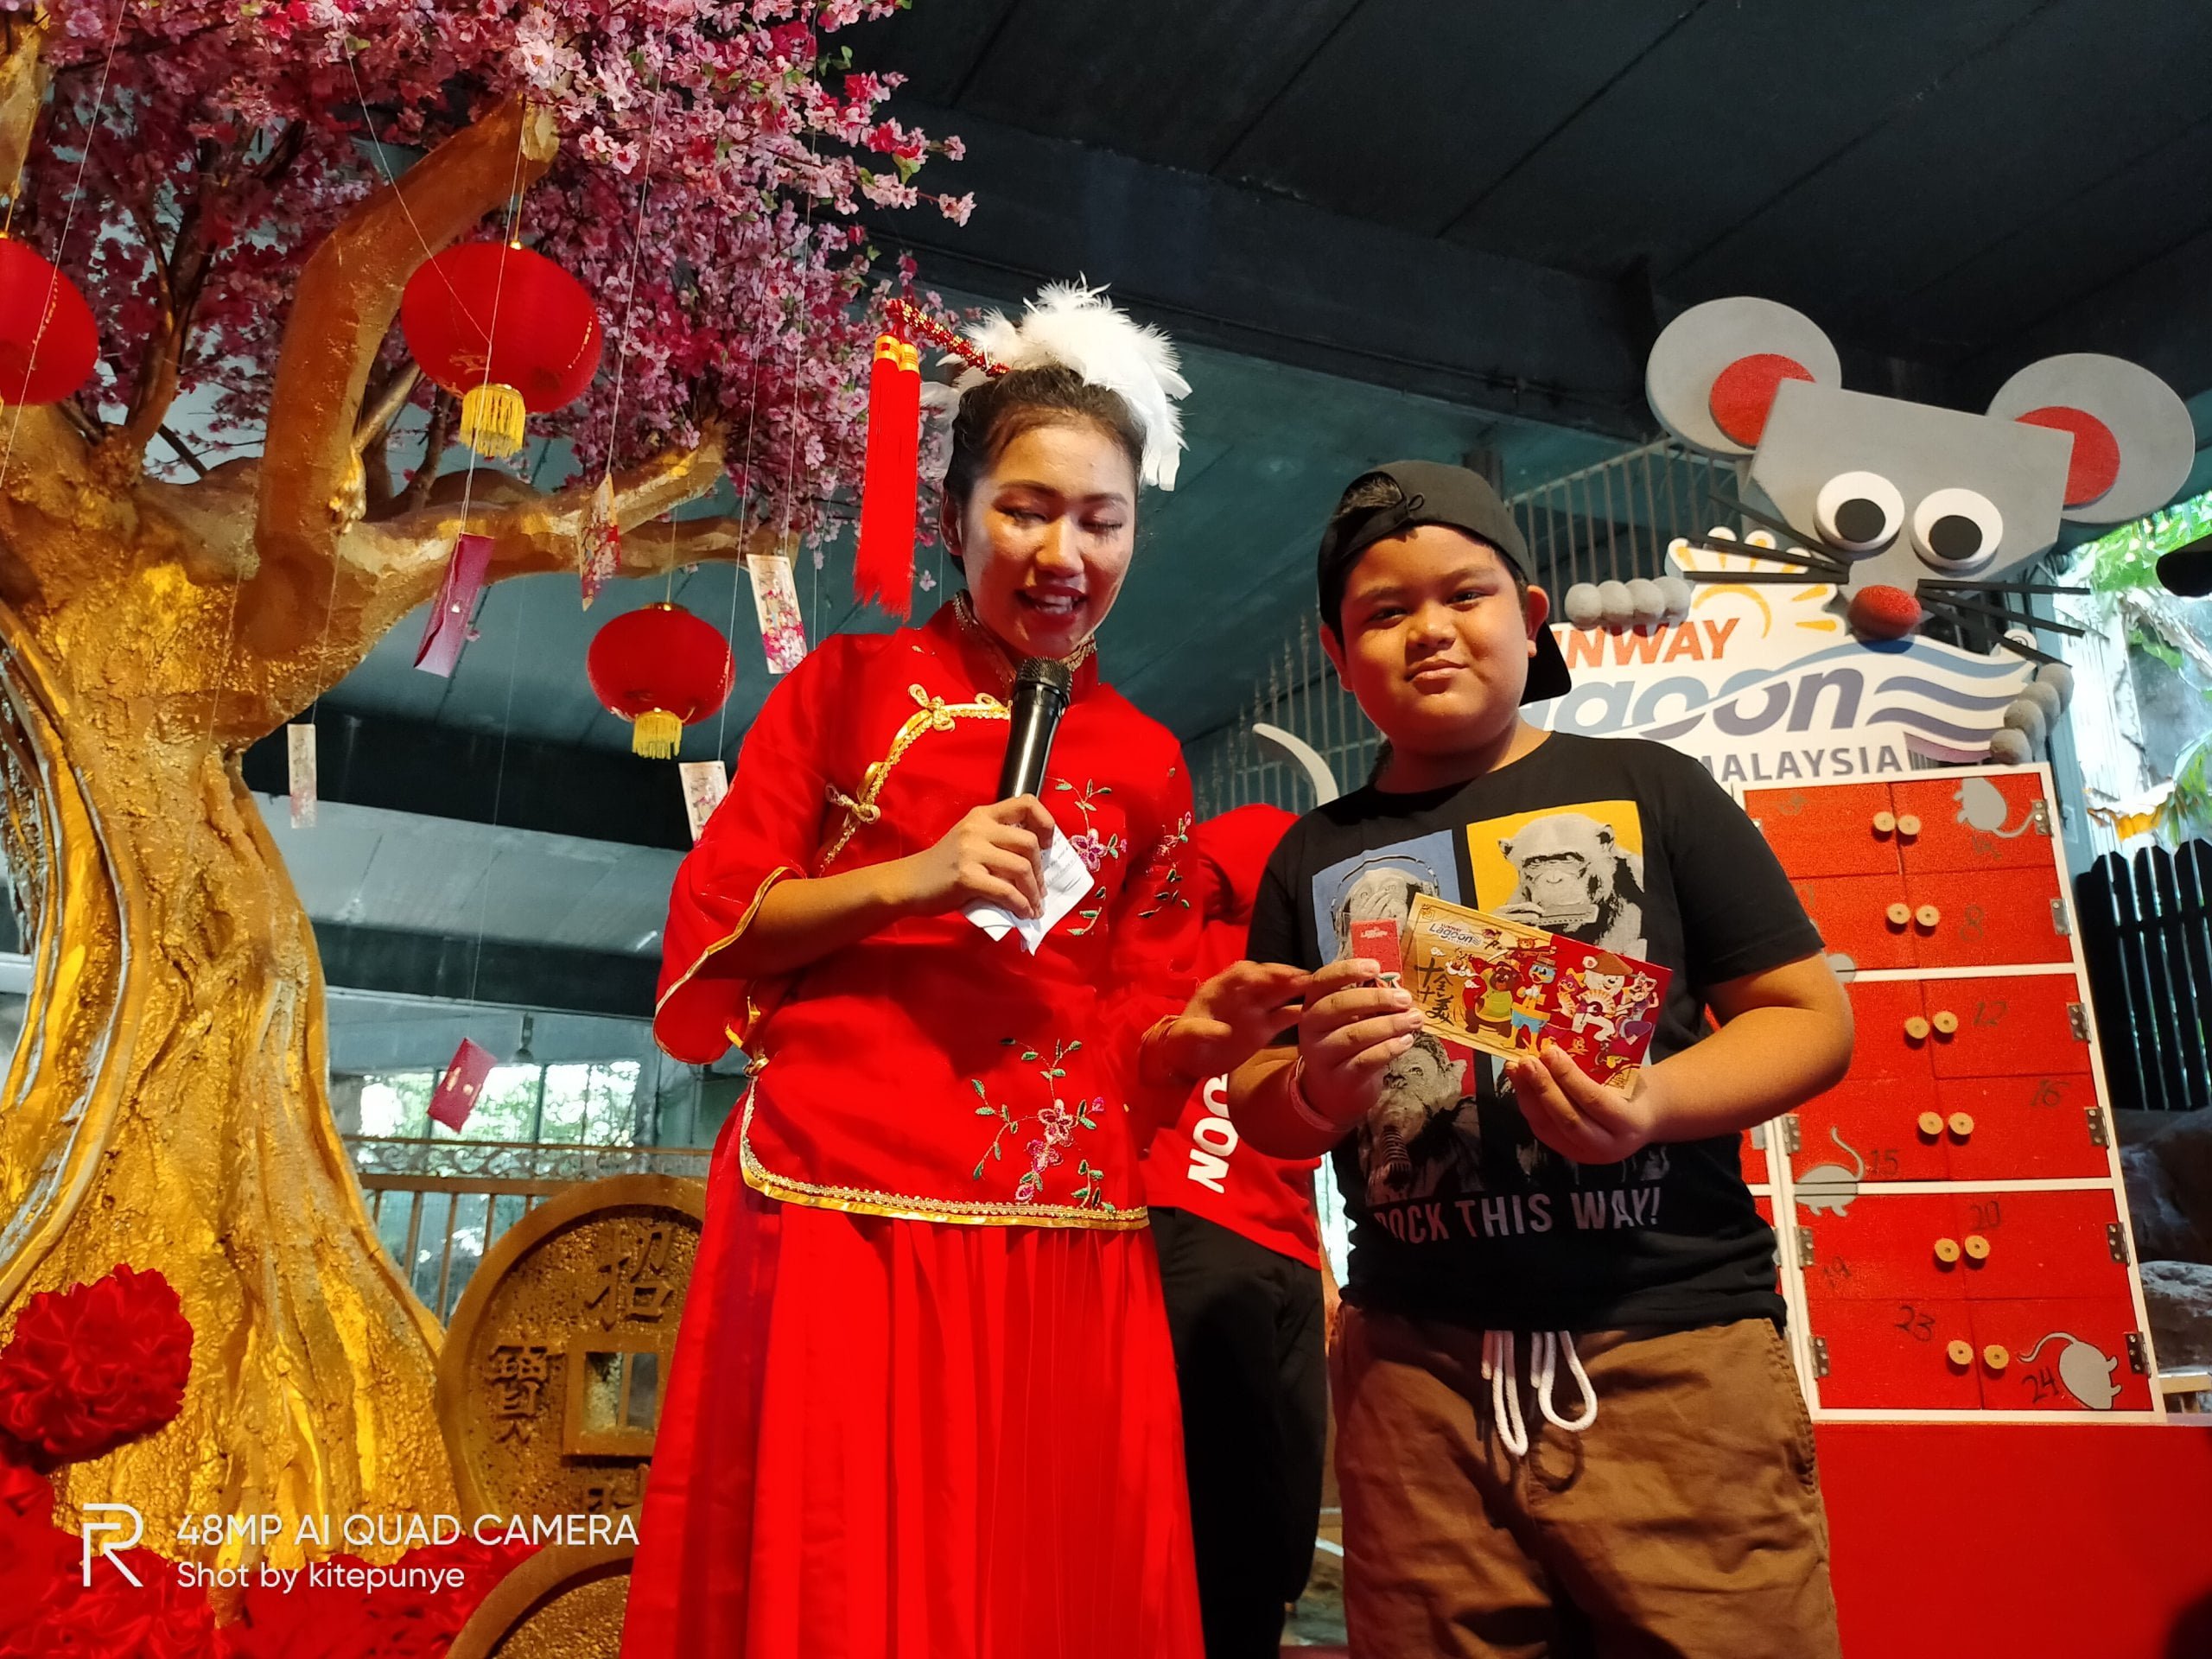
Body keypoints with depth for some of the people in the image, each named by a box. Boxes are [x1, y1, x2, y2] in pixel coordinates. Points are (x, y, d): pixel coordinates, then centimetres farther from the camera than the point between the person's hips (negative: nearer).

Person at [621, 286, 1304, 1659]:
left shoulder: (1145, 765, 14)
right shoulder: (852, 685, 7)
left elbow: (1129, 1035, 14)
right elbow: (714, 927, 2)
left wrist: (1201, 1033, -8)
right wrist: (908, 879, -12)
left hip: (1059, 1249, 3)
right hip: (841, 1214, -2)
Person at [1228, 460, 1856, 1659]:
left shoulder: (1646, 788, 4)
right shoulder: (1316, 856, 11)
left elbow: (1810, 1015, 2)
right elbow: (1256, 1112, 13)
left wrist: (1655, 1102, -16)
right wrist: (1317, 1087, -10)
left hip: (1672, 1345, -1)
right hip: (1417, 1368, 2)